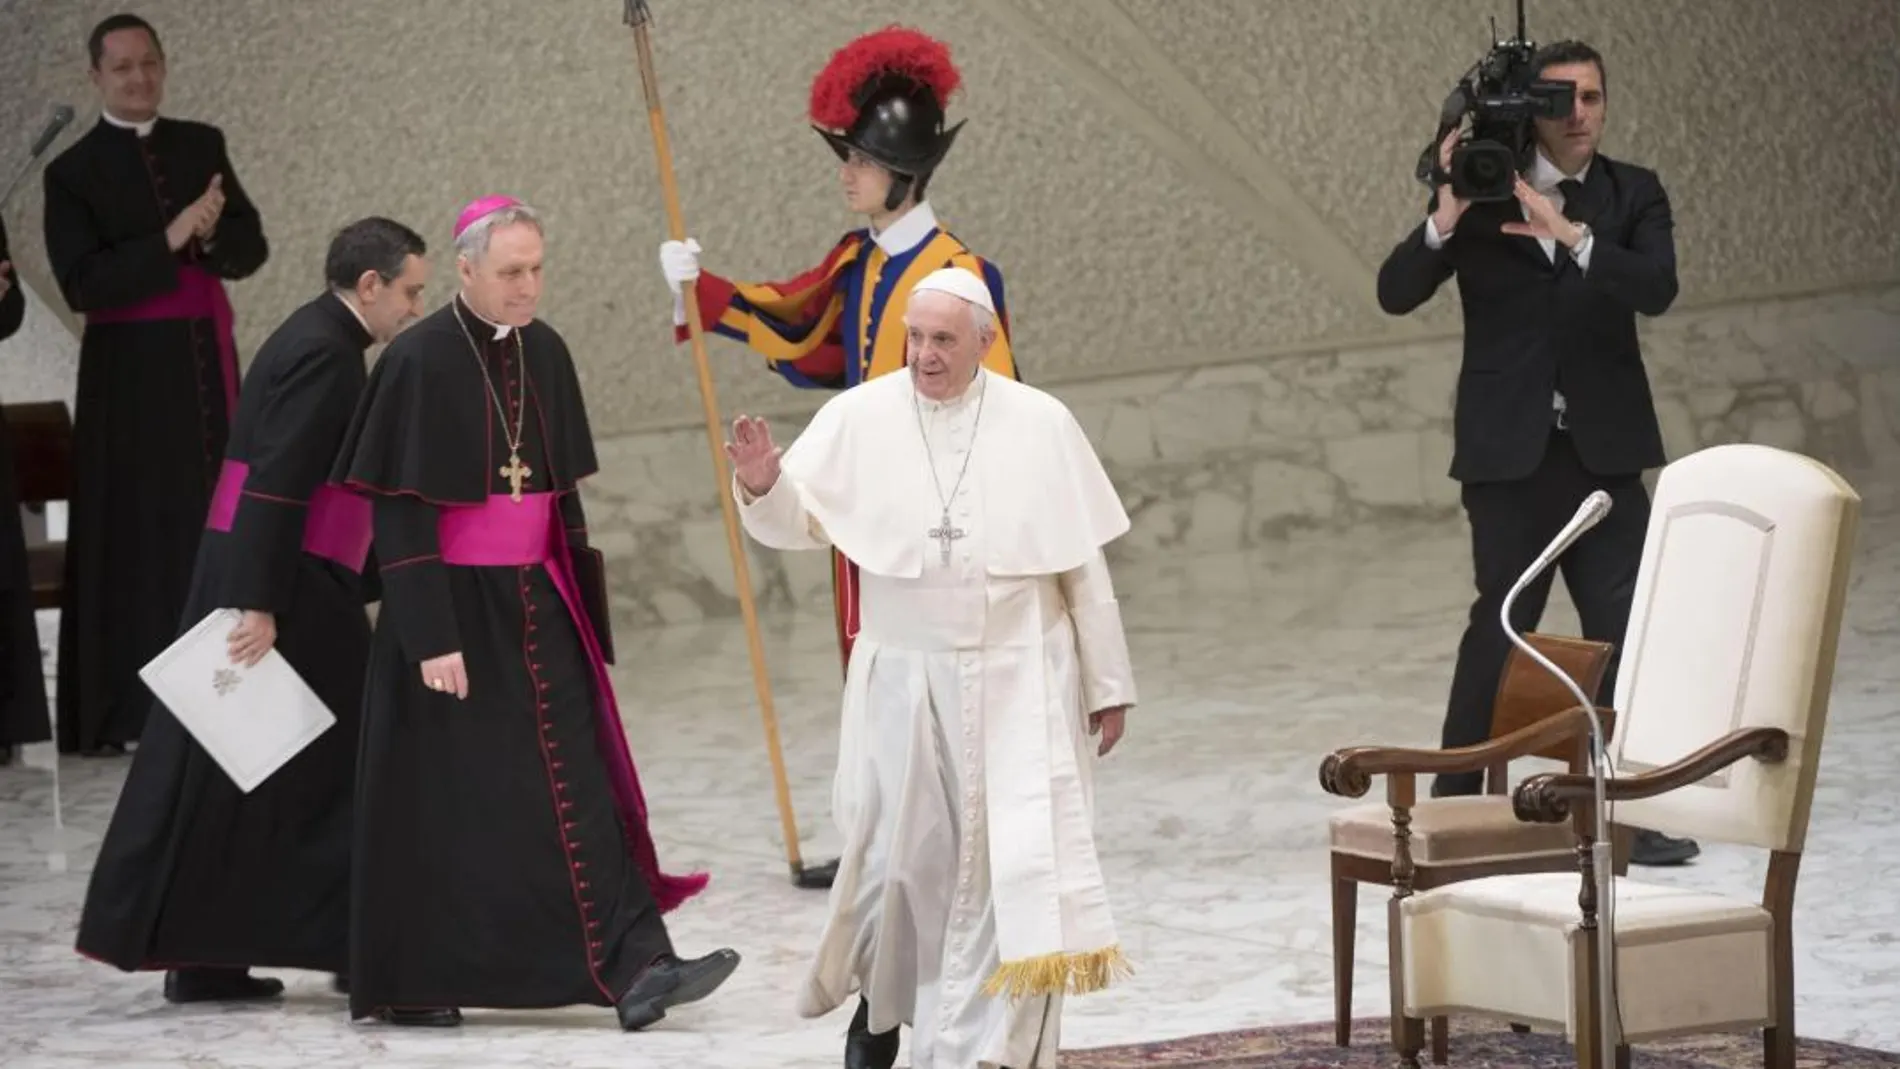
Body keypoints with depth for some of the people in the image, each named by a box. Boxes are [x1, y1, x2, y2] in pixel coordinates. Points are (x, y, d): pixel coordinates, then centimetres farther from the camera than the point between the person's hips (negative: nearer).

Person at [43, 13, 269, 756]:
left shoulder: (203, 146, 9)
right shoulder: (73, 172, -4)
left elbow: (251, 250, 5)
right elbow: (82, 285, -13)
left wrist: (212, 232, -17)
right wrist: (171, 238, -22)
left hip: (207, 359, 4)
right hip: (131, 370, -4)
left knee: (213, 527, 3)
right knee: (132, 533, -3)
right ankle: (117, 713, -1)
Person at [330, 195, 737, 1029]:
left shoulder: (544, 353, 6)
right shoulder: (420, 362, -14)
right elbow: (401, 513, -15)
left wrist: (579, 607, 14)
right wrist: (431, 637, -19)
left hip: (534, 603, 6)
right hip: (452, 606, -6)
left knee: (580, 784, -2)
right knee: (441, 802, 2)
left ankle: (634, 968, -3)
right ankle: (409, 985, 15)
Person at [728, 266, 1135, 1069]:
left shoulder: (1040, 424, -2)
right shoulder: (859, 417, -3)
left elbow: (1082, 561, 3)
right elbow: (799, 522, -7)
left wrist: (1108, 682, 6)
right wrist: (764, 486, -30)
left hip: (1017, 681, -1)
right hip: (903, 680, 1)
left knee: (1010, 862, -5)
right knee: (900, 854, 10)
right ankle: (882, 998, 37)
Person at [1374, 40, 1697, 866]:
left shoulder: (1633, 196, 5)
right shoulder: (1482, 192, 1)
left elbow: (1656, 288, -13)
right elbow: (1396, 294, -6)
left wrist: (1569, 235, -26)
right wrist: (1445, 218, -22)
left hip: (1602, 447, 2)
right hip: (1508, 448, -2)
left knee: (1622, 620, -4)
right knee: (1503, 619, 1)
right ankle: (1456, 796, 14)